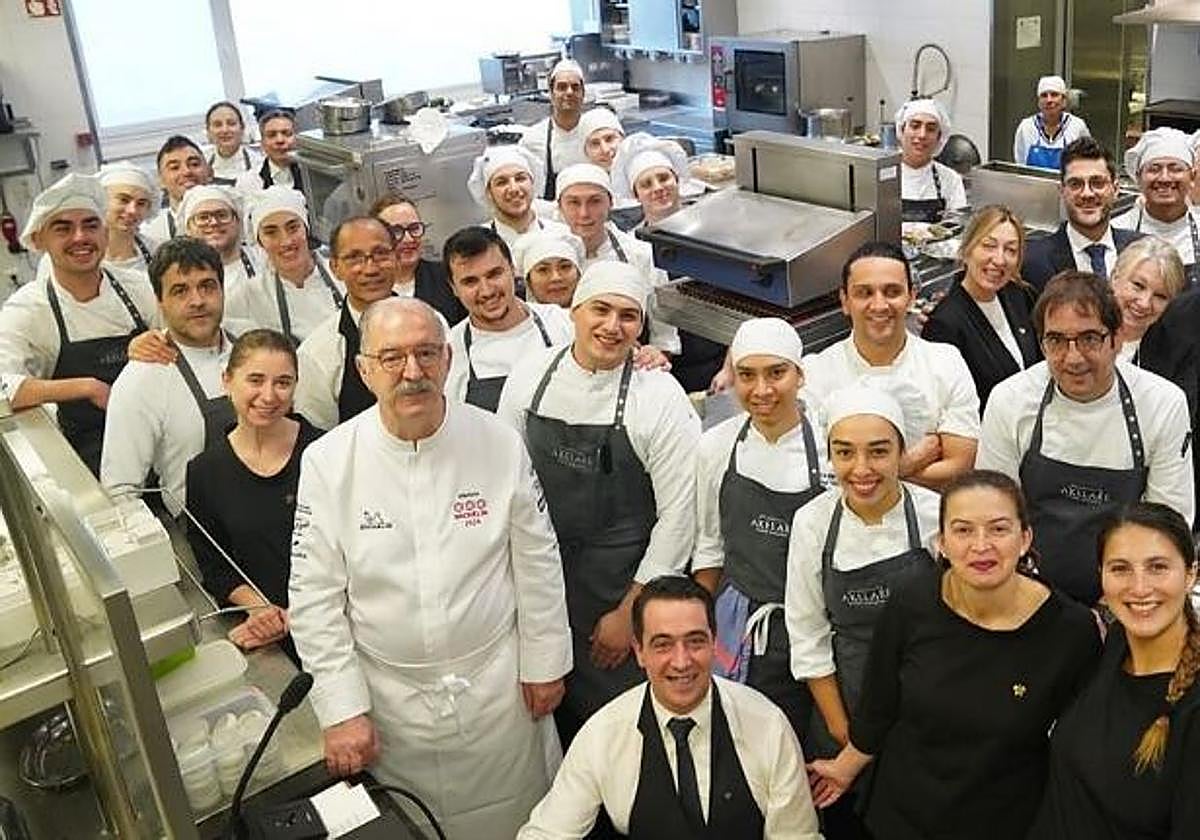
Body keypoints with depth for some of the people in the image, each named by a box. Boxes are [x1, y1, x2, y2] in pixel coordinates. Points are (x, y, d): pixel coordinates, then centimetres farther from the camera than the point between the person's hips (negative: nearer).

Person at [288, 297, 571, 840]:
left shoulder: (498, 443, -11)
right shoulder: (327, 463, -13)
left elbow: (537, 560, -1)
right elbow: (314, 595, -8)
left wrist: (545, 662, 3)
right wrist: (341, 709, -9)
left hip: (498, 685, 1)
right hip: (391, 696, 0)